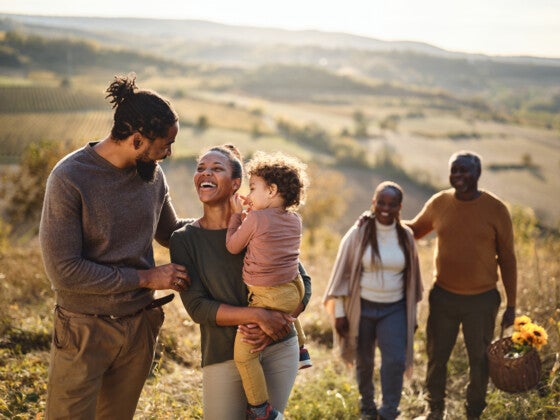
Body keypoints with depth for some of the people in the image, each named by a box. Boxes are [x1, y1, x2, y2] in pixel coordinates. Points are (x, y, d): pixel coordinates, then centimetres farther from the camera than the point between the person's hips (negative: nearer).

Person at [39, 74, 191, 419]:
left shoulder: (153, 175, 0)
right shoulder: (69, 179, -18)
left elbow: (170, 232, 18)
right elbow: (64, 271, -21)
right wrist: (146, 278, -17)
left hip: (140, 327, 5)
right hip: (85, 331, -5)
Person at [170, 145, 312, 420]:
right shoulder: (184, 240, -3)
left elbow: (303, 283, 1)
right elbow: (197, 307, -11)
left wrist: (272, 328, -15)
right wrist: (259, 316, -22)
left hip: (280, 350, 1)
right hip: (224, 357, -1)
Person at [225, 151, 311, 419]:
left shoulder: (255, 219, -14)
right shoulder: (294, 220, 6)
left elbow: (233, 246, -2)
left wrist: (237, 213, 7)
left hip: (267, 298, -8)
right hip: (293, 291, 8)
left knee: (243, 353, -4)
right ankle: (300, 349, 50)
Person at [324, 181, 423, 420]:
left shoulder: (405, 236, 0)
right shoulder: (358, 234, -9)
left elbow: (411, 278, 10)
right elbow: (342, 274, -5)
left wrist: (413, 315, 12)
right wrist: (339, 312, -6)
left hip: (394, 310, 1)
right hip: (361, 308, -1)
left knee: (395, 360, -12)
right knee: (364, 362, 12)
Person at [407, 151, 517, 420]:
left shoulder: (495, 209, -9)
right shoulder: (439, 203, -3)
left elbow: (507, 258, -3)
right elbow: (415, 229, 14)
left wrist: (511, 304, -1)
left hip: (481, 300, -2)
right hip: (443, 296, 2)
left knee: (479, 360, 12)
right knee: (437, 356, 14)